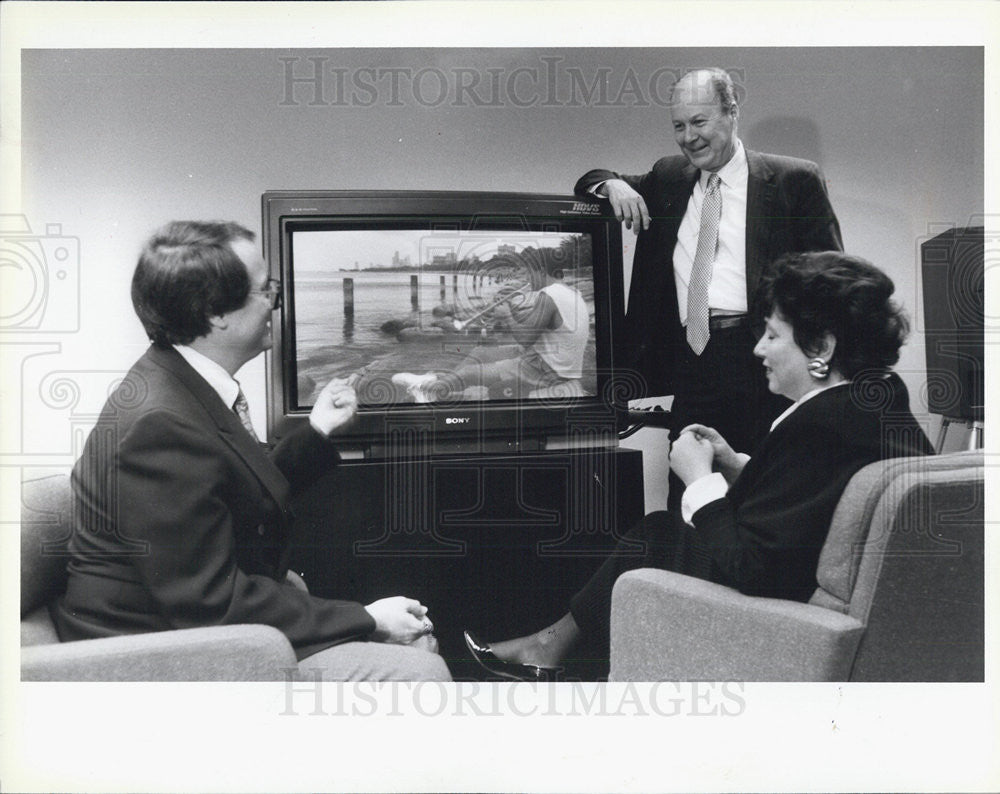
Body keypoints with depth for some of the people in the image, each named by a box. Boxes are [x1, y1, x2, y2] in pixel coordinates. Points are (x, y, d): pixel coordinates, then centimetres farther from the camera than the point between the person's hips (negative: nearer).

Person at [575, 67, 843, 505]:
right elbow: (591, 185, 29)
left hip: (761, 364, -3)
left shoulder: (794, 180, 5)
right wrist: (612, 185, 5)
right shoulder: (668, 179, 18)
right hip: (691, 365, 4)